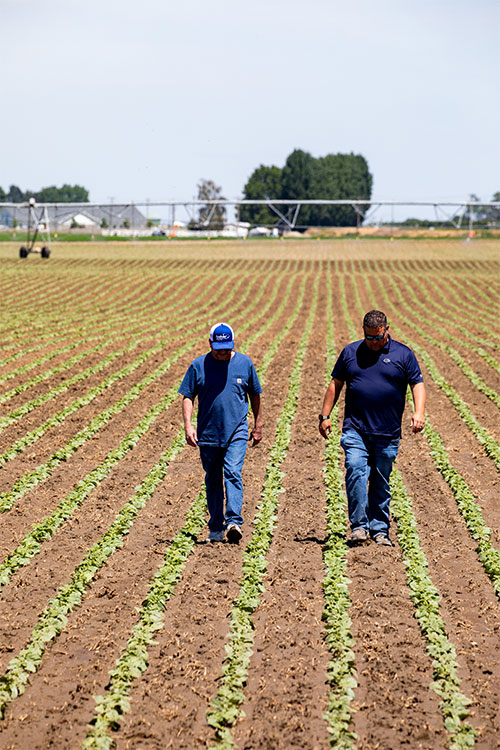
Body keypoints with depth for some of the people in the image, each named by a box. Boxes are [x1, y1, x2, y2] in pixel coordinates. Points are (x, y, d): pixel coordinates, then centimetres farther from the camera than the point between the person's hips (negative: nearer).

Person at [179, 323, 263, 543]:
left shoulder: (245, 363, 3)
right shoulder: (198, 366, 0)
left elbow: (255, 395, 14)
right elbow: (188, 397, 2)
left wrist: (258, 426, 15)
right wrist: (188, 425, -10)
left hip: (237, 432, -1)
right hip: (208, 434, 1)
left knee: (233, 473, -17)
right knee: (213, 481, 9)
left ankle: (234, 522, -23)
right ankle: (216, 528, 17)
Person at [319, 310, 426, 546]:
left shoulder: (403, 354, 6)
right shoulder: (350, 352, 10)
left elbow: (417, 384, 3)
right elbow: (335, 384, 16)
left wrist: (419, 412, -13)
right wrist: (325, 415, 11)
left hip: (387, 434, 0)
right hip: (355, 430, 0)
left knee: (381, 483, 6)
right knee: (355, 470, -19)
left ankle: (380, 529, 15)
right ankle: (359, 526, -15)